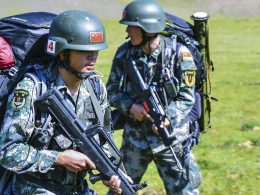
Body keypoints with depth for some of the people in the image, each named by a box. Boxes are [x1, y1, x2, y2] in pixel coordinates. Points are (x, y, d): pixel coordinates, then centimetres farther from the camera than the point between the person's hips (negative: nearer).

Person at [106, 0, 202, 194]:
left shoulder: (178, 54, -13)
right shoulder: (124, 53, -3)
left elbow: (186, 97, -11)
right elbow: (112, 91, 3)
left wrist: (168, 118, -26)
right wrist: (130, 106, -16)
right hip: (134, 135, 3)